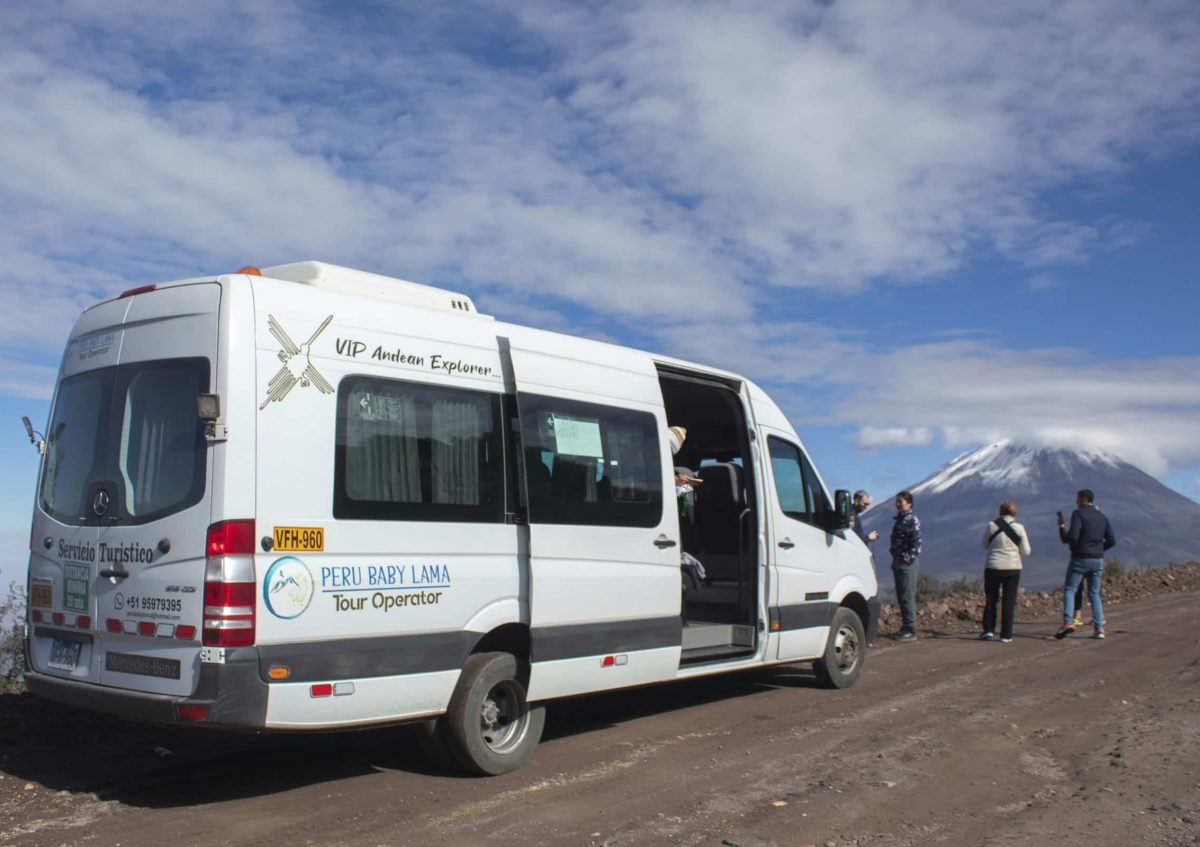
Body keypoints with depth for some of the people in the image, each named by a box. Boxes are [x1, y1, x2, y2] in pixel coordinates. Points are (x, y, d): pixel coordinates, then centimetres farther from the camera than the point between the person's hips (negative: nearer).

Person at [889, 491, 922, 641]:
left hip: (908, 563, -9)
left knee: (907, 596, -7)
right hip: (898, 562, 9)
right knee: (901, 597, 13)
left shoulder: (912, 520, -12)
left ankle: (910, 630, -4)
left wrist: (909, 557, -19)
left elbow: (916, 541, -19)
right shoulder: (898, 519, 16)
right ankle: (905, 628, 20)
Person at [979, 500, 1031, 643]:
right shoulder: (1019, 528, -5)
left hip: (993, 568, 0)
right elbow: (1026, 551, -1)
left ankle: (988, 630, 7)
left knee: (991, 599, 12)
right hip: (1013, 568, 0)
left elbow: (985, 545, 8)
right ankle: (1006, 635, 5)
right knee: (1009, 601, 6)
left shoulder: (991, 526, -3)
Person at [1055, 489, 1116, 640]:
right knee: (1094, 593, 12)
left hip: (1080, 558, -6)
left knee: (1069, 589, -1)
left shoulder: (1078, 513, -9)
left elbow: (1073, 536, -19)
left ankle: (1068, 622, -18)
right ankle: (1099, 628, 5)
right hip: (1098, 560, 6)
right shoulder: (1101, 516, 12)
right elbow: (1112, 540, 8)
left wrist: (1062, 528, -1)